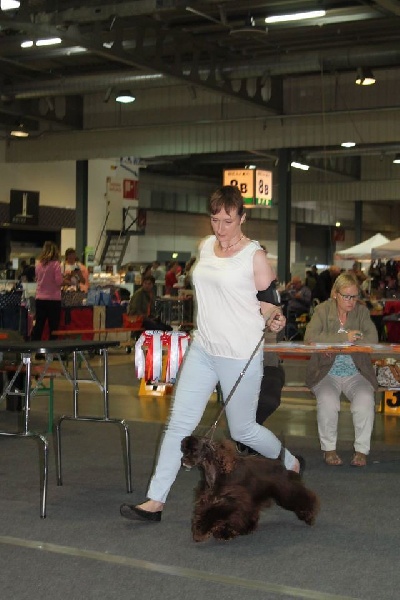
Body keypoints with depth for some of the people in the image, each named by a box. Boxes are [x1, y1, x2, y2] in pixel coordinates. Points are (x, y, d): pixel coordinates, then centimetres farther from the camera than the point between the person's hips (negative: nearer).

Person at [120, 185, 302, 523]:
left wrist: (273, 318, -26)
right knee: (179, 424, 1)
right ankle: (155, 501, 5)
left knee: (242, 430, 8)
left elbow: (267, 302, -6)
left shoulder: (255, 255, -10)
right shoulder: (206, 247, 8)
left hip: (240, 355, -6)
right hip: (203, 350, 6)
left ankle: (290, 463, 36)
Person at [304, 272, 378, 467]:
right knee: (327, 401, -30)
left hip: (356, 374, 1)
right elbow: (310, 337, -17)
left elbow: (373, 339, -12)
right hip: (327, 372, -1)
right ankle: (329, 448, -8)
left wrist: (333, 343, -19)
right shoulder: (323, 310, -1)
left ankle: (361, 450, -7)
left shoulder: (362, 311, 4)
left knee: (365, 401, -27)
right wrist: (344, 337, -23)